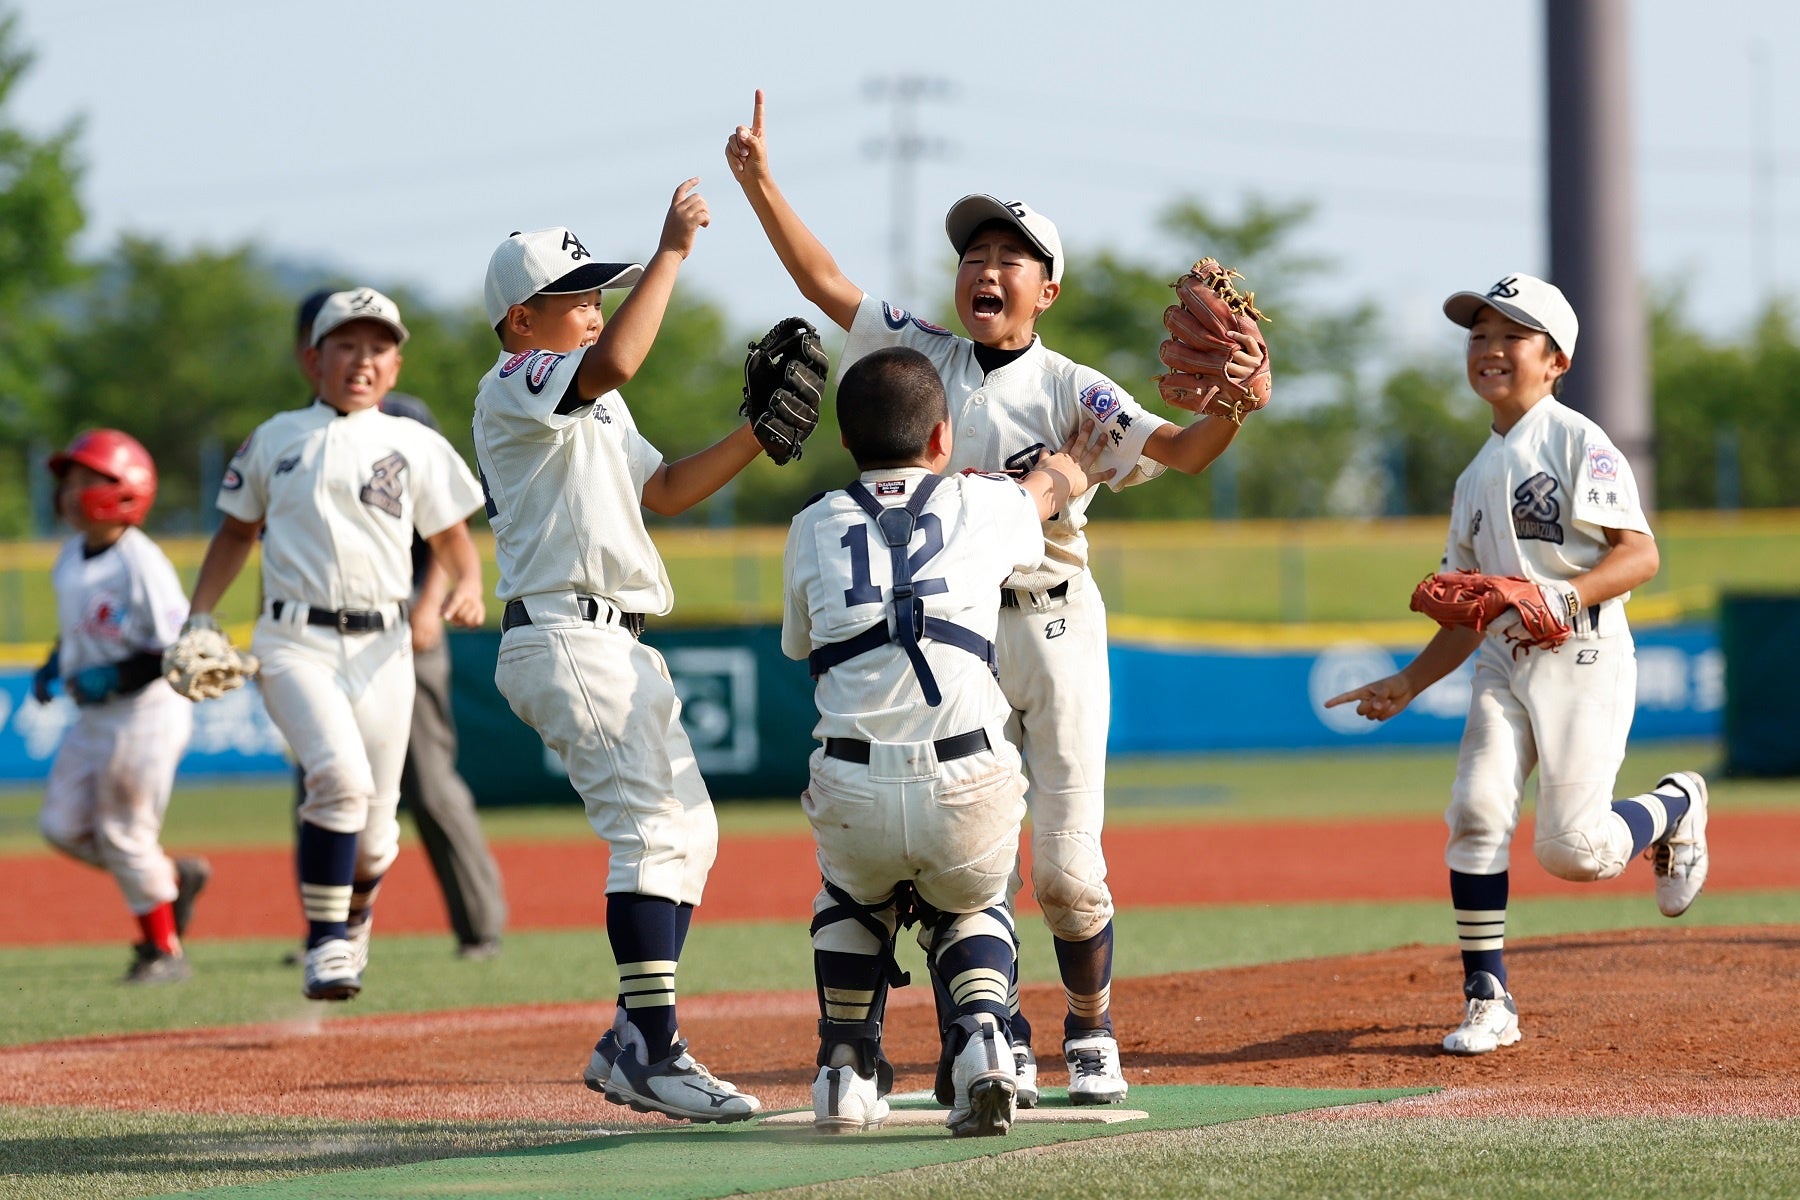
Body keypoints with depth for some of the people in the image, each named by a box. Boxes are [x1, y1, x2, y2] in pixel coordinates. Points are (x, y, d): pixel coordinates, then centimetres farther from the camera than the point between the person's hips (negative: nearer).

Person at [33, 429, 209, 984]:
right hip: (94, 717, 9)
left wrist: (115, 677, -24)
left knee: (124, 833, -3)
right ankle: (174, 877, 24)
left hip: (145, 713, -9)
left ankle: (162, 950, 13)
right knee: (62, 824, 8)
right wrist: (54, 666, 8)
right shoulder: (70, 557, 6)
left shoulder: (140, 563, -19)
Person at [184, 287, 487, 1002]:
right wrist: (198, 621, 13)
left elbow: (453, 541, 11)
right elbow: (237, 532, 21)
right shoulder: (274, 440, 10)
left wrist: (468, 588, -11)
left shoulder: (415, 447, 9)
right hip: (295, 643, -1)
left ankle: (355, 912, 38)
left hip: (380, 648, 1)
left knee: (373, 834, 3)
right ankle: (325, 942, -15)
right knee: (340, 778, -27)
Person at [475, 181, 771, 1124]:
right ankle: (653, 1052, -19)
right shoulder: (512, 389, -8)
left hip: (614, 646, 11)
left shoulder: (593, 408, 23)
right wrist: (672, 251, -21)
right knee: (654, 828, -17)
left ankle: (630, 1047, 13)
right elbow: (614, 359, -27)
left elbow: (663, 490, 24)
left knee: (688, 832, 11)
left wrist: (756, 435, 12)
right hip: (565, 634, -11)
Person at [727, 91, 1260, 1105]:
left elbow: (1179, 450, -18)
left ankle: (1092, 1037, 17)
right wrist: (759, 184, 2)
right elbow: (826, 282, 8)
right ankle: (1003, 1050, 13)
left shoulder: (1072, 390, -6)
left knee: (1068, 869, -3)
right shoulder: (924, 357, 6)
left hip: (1054, 624, -3)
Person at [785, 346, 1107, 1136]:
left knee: (854, 899, 35)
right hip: (972, 789, -1)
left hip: (853, 796, 1)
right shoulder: (986, 507, 12)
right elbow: (1055, 480, 37)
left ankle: (846, 1068, 27)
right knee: (969, 907, 30)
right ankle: (981, 1037, 3)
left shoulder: (814, 528, 13)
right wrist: (1076, 459, 60)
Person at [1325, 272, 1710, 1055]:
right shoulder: (1477, 476, 18)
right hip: (1503, 662, 6)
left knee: (1571, 848, -13)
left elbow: (1640, 553, -14)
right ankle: (1486, 998, -6)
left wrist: (1565, 596, -27)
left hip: (1583, 658, -6)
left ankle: (1676, 806, 20)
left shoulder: (1578, 441, -5)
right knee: (1476, 809, -15)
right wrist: (1408, 684, 13)